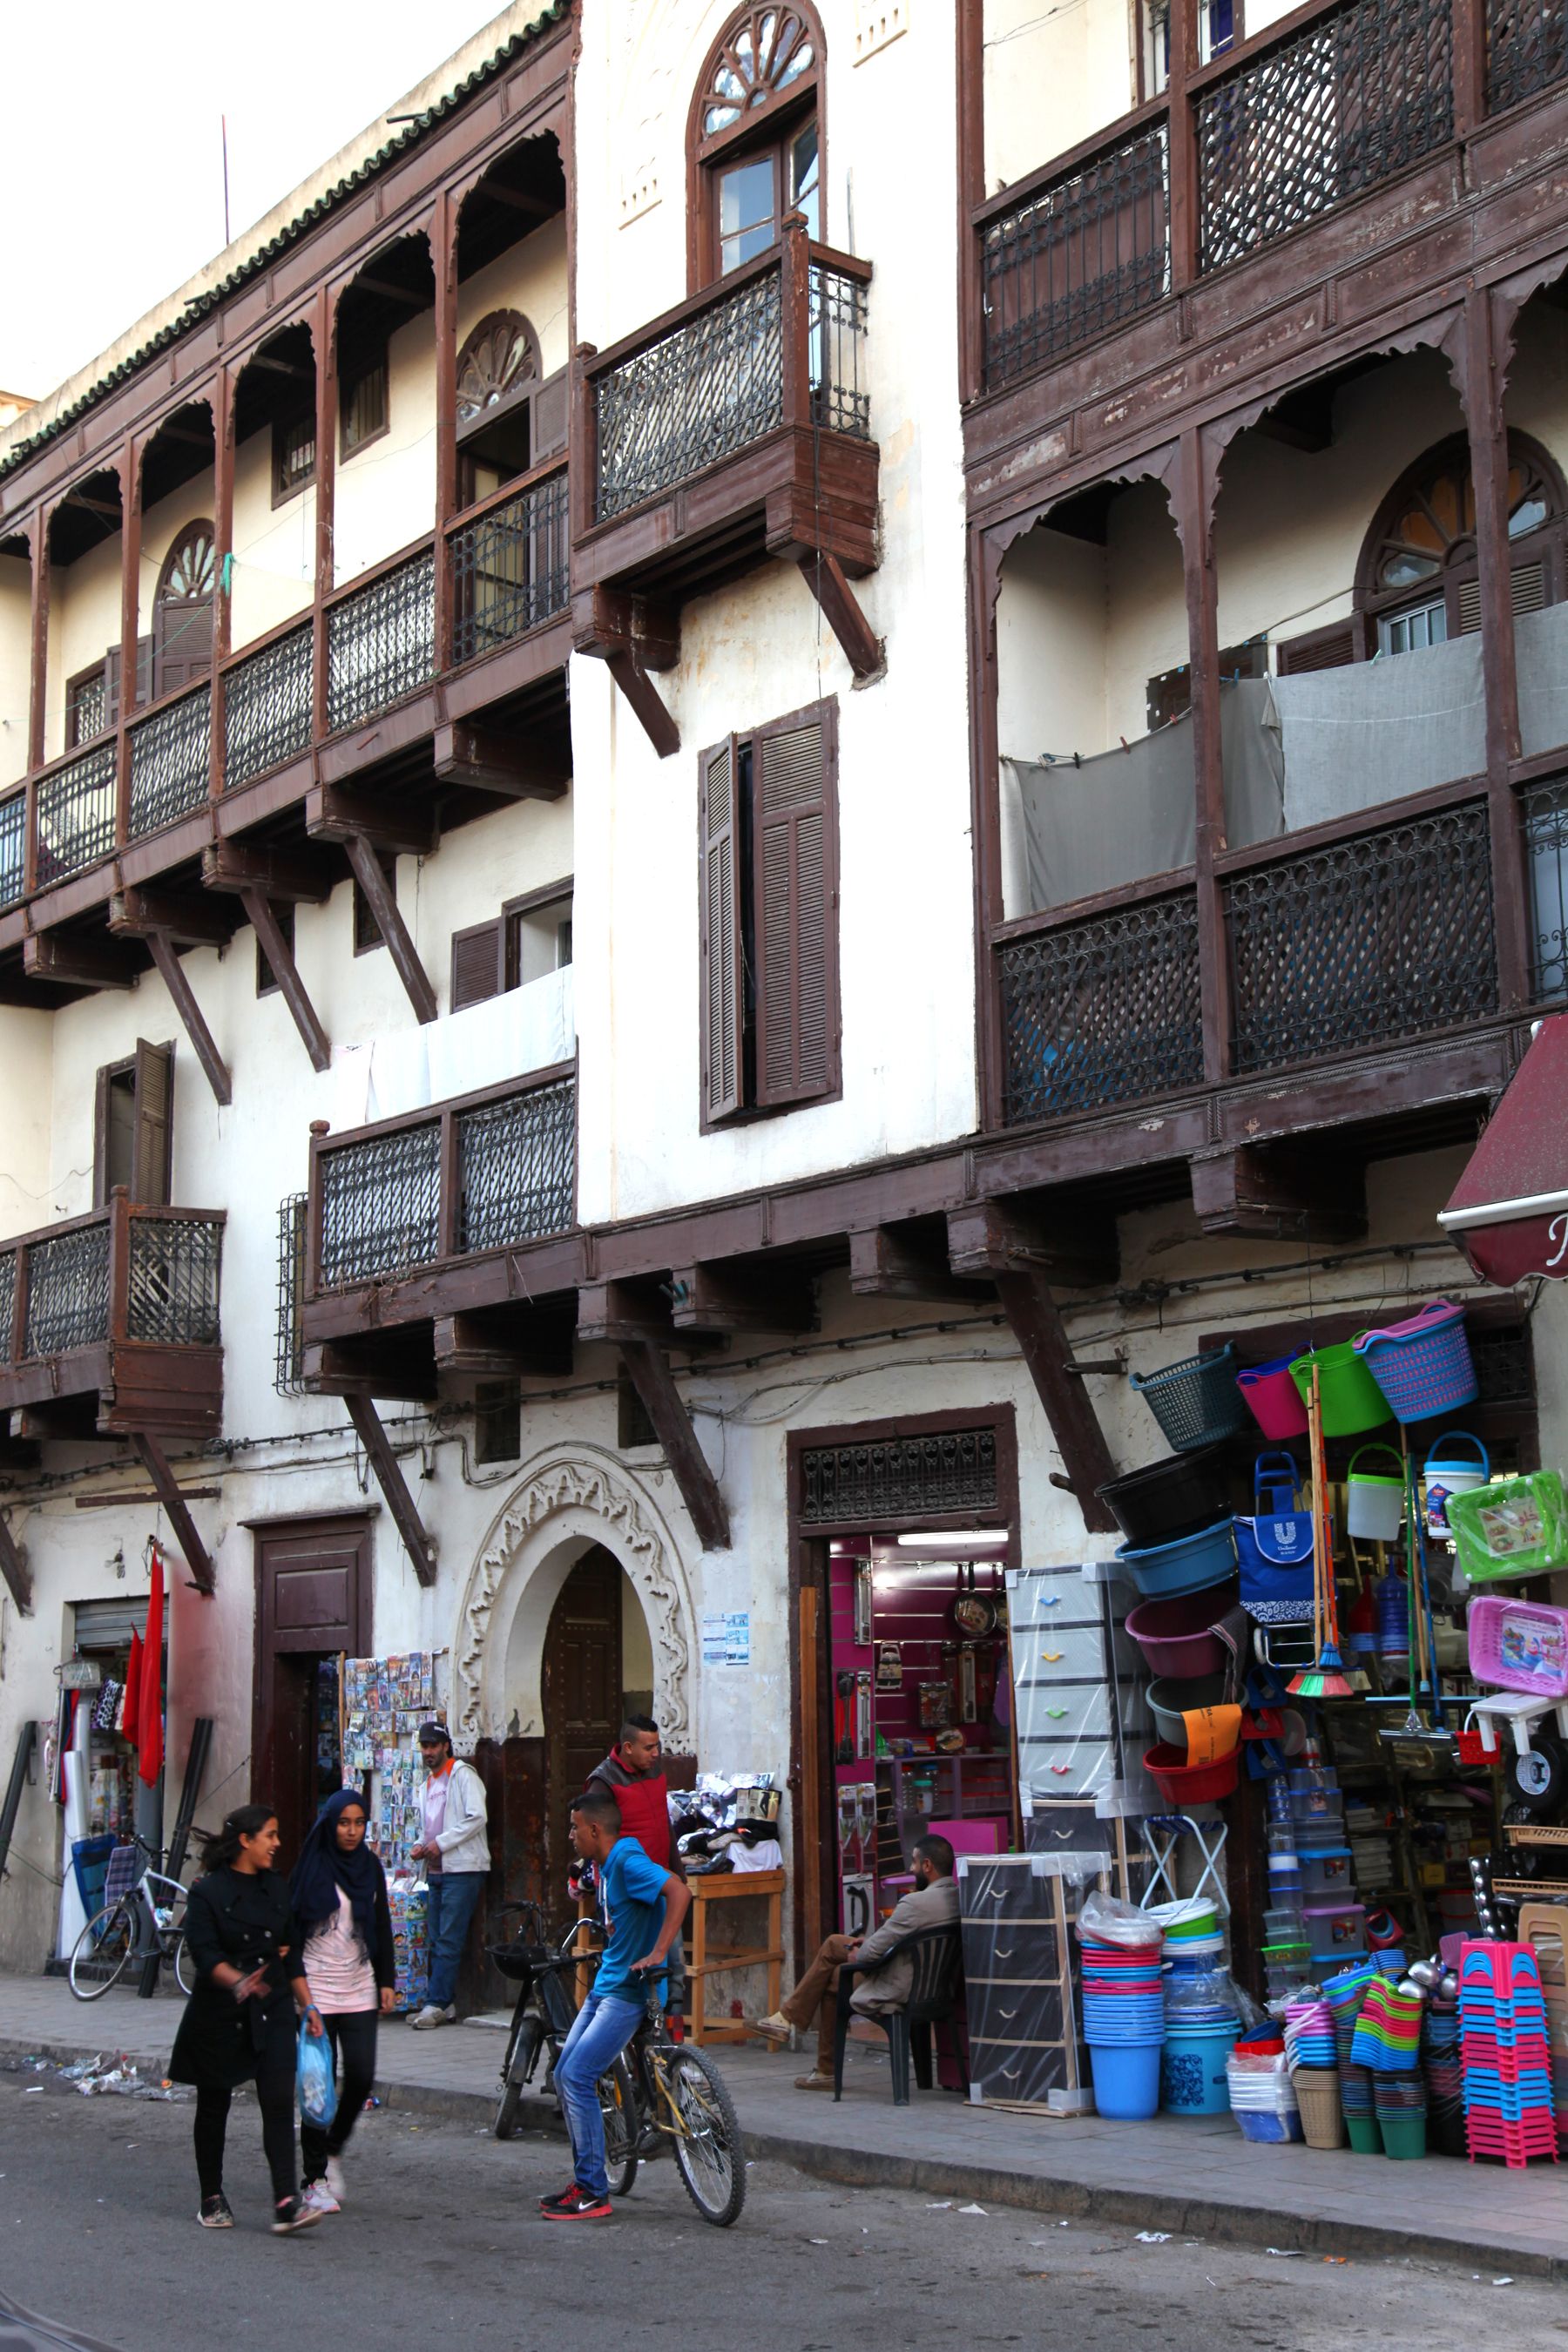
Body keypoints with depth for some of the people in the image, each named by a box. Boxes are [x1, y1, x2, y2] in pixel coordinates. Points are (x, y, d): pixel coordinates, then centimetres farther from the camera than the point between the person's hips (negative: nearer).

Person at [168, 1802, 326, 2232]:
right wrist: (237, 1981, -36)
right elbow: (205, 1954, -19)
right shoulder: (208, 1892, -8)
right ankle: (212, 2199, 25)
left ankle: (286, 2204, -13)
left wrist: (308, 2005, 13)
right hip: (219, 2015, -4)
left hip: (272, 2010, 4)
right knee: (214, 2105, 9)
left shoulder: (275, 1890, 10)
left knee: (279, 2101, -9)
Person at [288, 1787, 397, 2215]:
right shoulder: (311, 1868, -4)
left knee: (361, 2077, -5)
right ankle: (316, 2179, 7)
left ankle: (332, 2150, 21)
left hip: (360, 1990, 4)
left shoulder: (371, 1866, 8)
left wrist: (387, 1982, 11)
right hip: (316, 1990, -3)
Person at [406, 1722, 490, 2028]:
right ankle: (443, 2004, 11)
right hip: (436, 1870, 9)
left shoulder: (463, 1775, -5)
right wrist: (421, 1846, 9)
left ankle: (436, 2004, -11)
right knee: (437, 1941, 7)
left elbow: (476, 1817, -15)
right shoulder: (429, 1782, 21)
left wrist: (441, 1843, -15)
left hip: (462, 1868, -9)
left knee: (449, 1940, -10)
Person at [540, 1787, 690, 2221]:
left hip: (628, 1991, -10)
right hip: (605, 1985, 10)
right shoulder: (605, 1864, 12)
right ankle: (585, 2180, 20)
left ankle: (594, 2194, -6)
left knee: (577, 2078, -13)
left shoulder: (627, 1861, -18)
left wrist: (656, 1953, -31)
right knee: (564, 2075, 10)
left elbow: (679, 1892, -31)